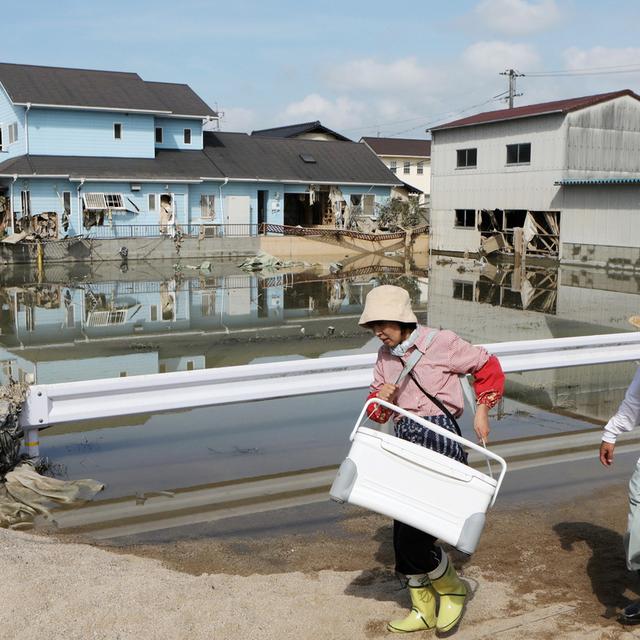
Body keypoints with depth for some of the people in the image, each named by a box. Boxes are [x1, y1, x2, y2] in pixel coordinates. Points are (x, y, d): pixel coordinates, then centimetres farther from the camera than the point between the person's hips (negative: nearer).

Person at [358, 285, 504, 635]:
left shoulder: (441, 343, -7)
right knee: (403, 531, 9)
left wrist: (482, 410, -2)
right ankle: (424, 610, 27)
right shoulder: (385, 355, 12)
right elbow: (377, 412, 18)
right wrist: (380, 397, -5)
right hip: (405, 442, 7)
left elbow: (488, 366, 5)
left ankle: (452, 589, 15)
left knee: (414, 530, -13)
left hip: (440, 438, -7)